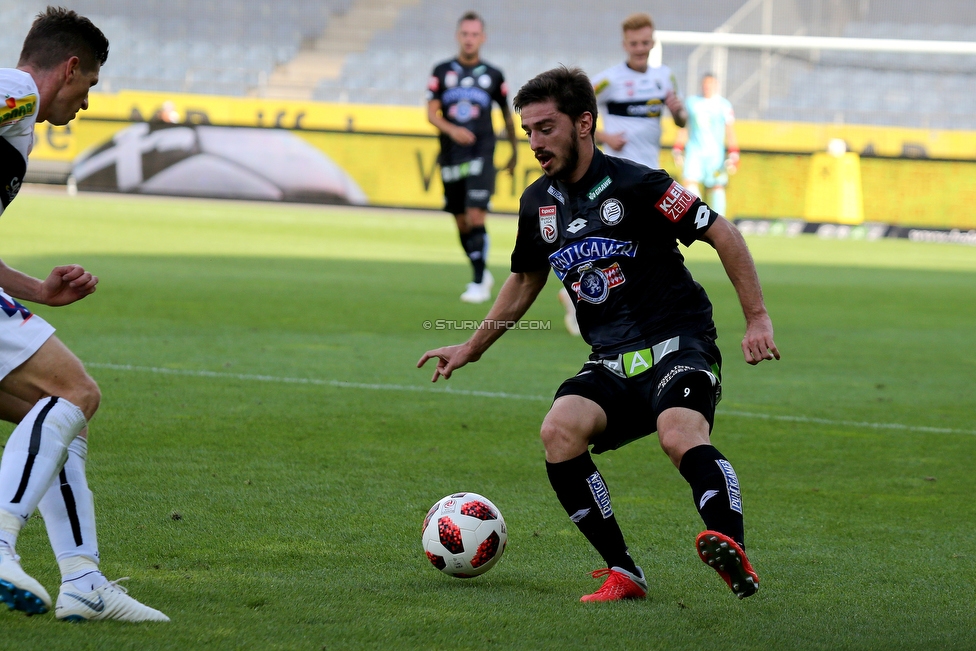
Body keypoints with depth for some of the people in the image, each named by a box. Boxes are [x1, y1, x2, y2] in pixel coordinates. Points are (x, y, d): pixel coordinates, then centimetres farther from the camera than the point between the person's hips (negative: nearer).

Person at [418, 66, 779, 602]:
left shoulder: (634, 185, -9)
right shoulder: (538, 204, 11)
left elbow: (723, 236, -4)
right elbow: (525, 281, 30)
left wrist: (757, 320, -9)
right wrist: (471, 348, 34)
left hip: (678, 343, -5)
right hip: (611, 362, 6)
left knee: (679, 434, -36)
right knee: (559, 431, -24)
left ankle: (735, 553, -51)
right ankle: (622, 572, -20)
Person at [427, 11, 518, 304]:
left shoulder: (493, 75, 5)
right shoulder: (442, 71, 6)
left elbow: (506, 114, 17)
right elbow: (431, 113, -1)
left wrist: (514, 151, 22)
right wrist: (452, 130, -21)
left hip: (481, 155, -2)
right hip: (451, 156, 2)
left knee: (475, 217, -14)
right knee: (461, 222, 8)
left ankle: (479, 284, -11)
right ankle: (481, 273, 27)